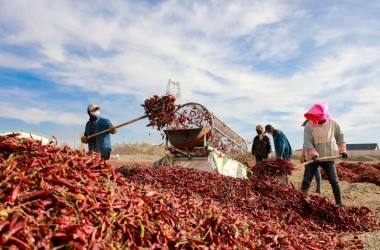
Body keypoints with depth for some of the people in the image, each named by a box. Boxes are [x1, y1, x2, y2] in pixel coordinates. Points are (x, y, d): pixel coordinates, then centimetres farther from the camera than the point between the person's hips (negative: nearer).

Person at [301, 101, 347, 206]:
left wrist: (342, 150, 2)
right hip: (313, 158, -1)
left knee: (334, 181, 4)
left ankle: (339, 203, 18)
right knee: (306, 181, -1)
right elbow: (307, 141, -17)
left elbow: (340, 137, 10)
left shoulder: (333, 124, -4)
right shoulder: (309, 125, -12)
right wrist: (313, 154, -29)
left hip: (328, 157, 2)